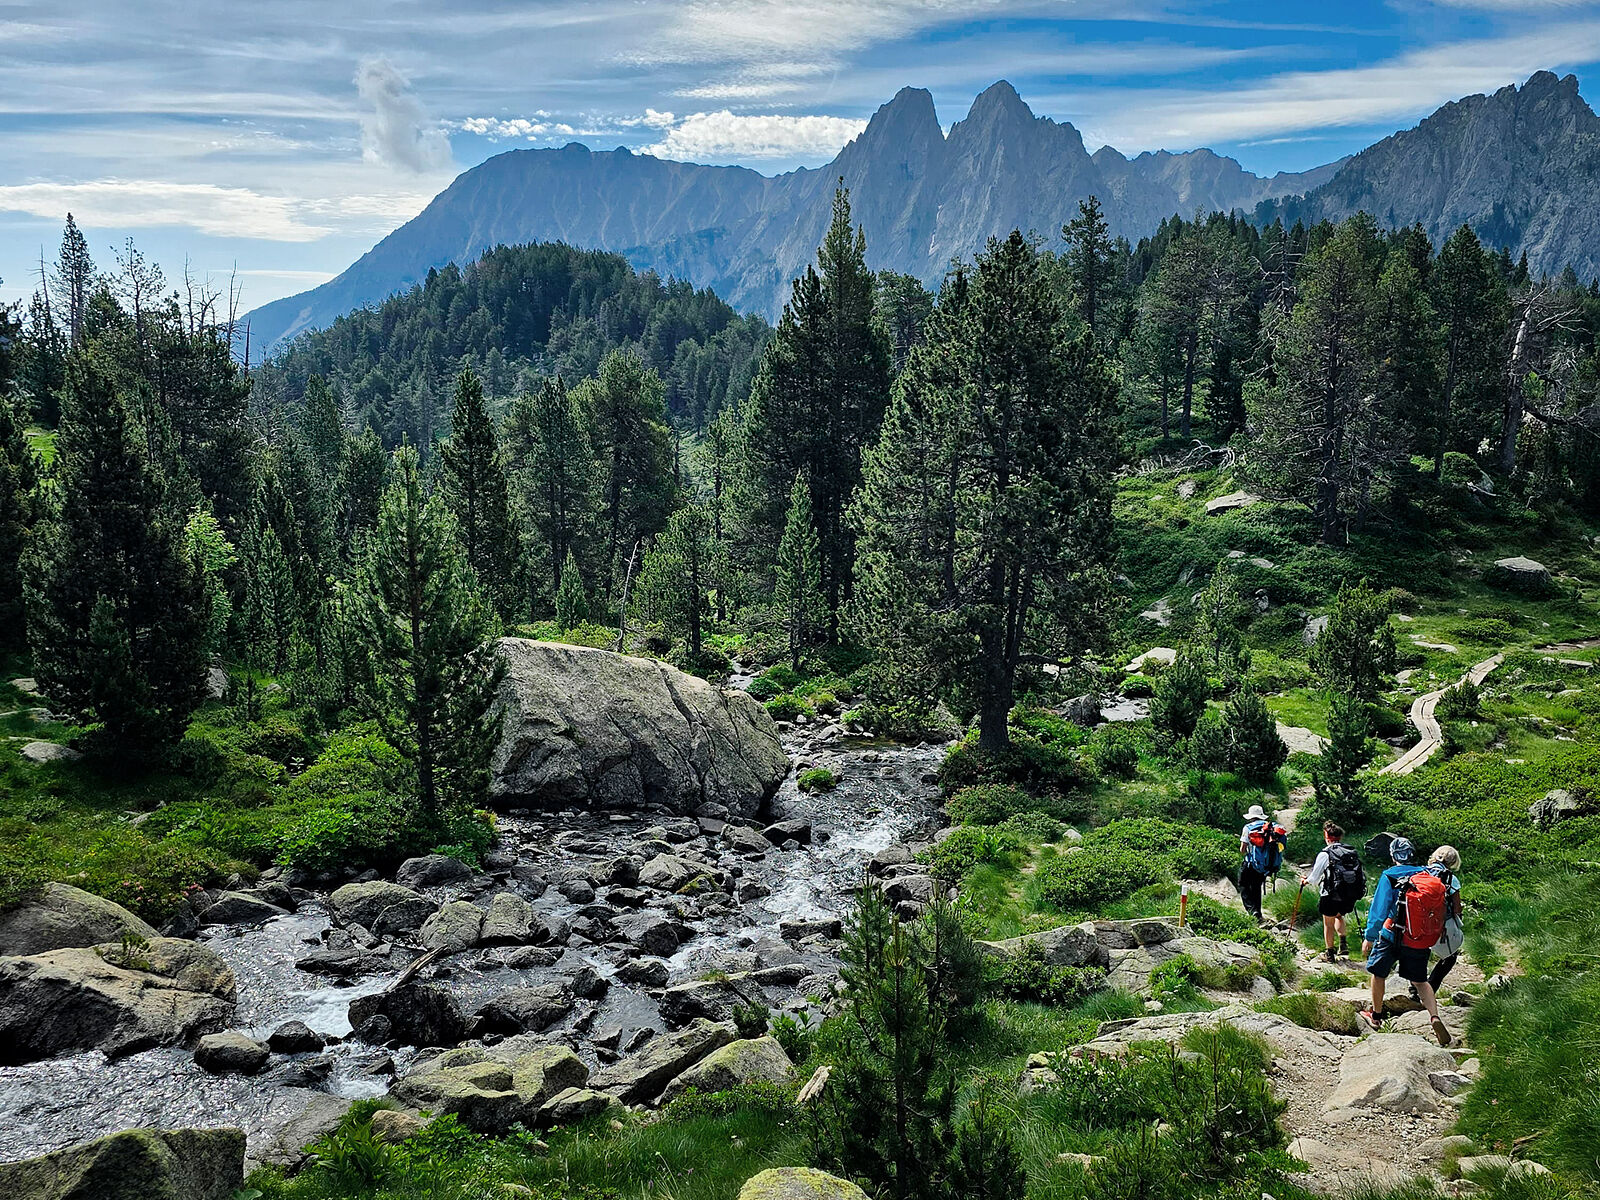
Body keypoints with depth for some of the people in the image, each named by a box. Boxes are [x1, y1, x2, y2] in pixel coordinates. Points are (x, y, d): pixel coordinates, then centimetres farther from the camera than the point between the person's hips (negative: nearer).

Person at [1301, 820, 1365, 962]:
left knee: (1328, 923, 13)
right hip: (1350, 897, 5)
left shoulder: (1325, 855, -15)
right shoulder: (1353, 852, -1)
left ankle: (1329, 953, 23)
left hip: (1331, 897, -5)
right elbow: (1361, 875, 8)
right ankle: (1344, 942, 16)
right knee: (1339, 916, 30)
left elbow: (1314, 878, -7)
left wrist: (1305, 881, 15)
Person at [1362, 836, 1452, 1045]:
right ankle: (1434, 1017, -4)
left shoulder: (1389, 877, -10)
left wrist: (1369, 937, -4)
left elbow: (1379, 909, -11)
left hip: (1392, 936, -4)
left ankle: (1376, 1016, 27)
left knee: (1379, 974, 16)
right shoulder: (1427, 875, 2)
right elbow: (1440, 911, 9)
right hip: (1421, 941, 4)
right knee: (1420, 981, 17)